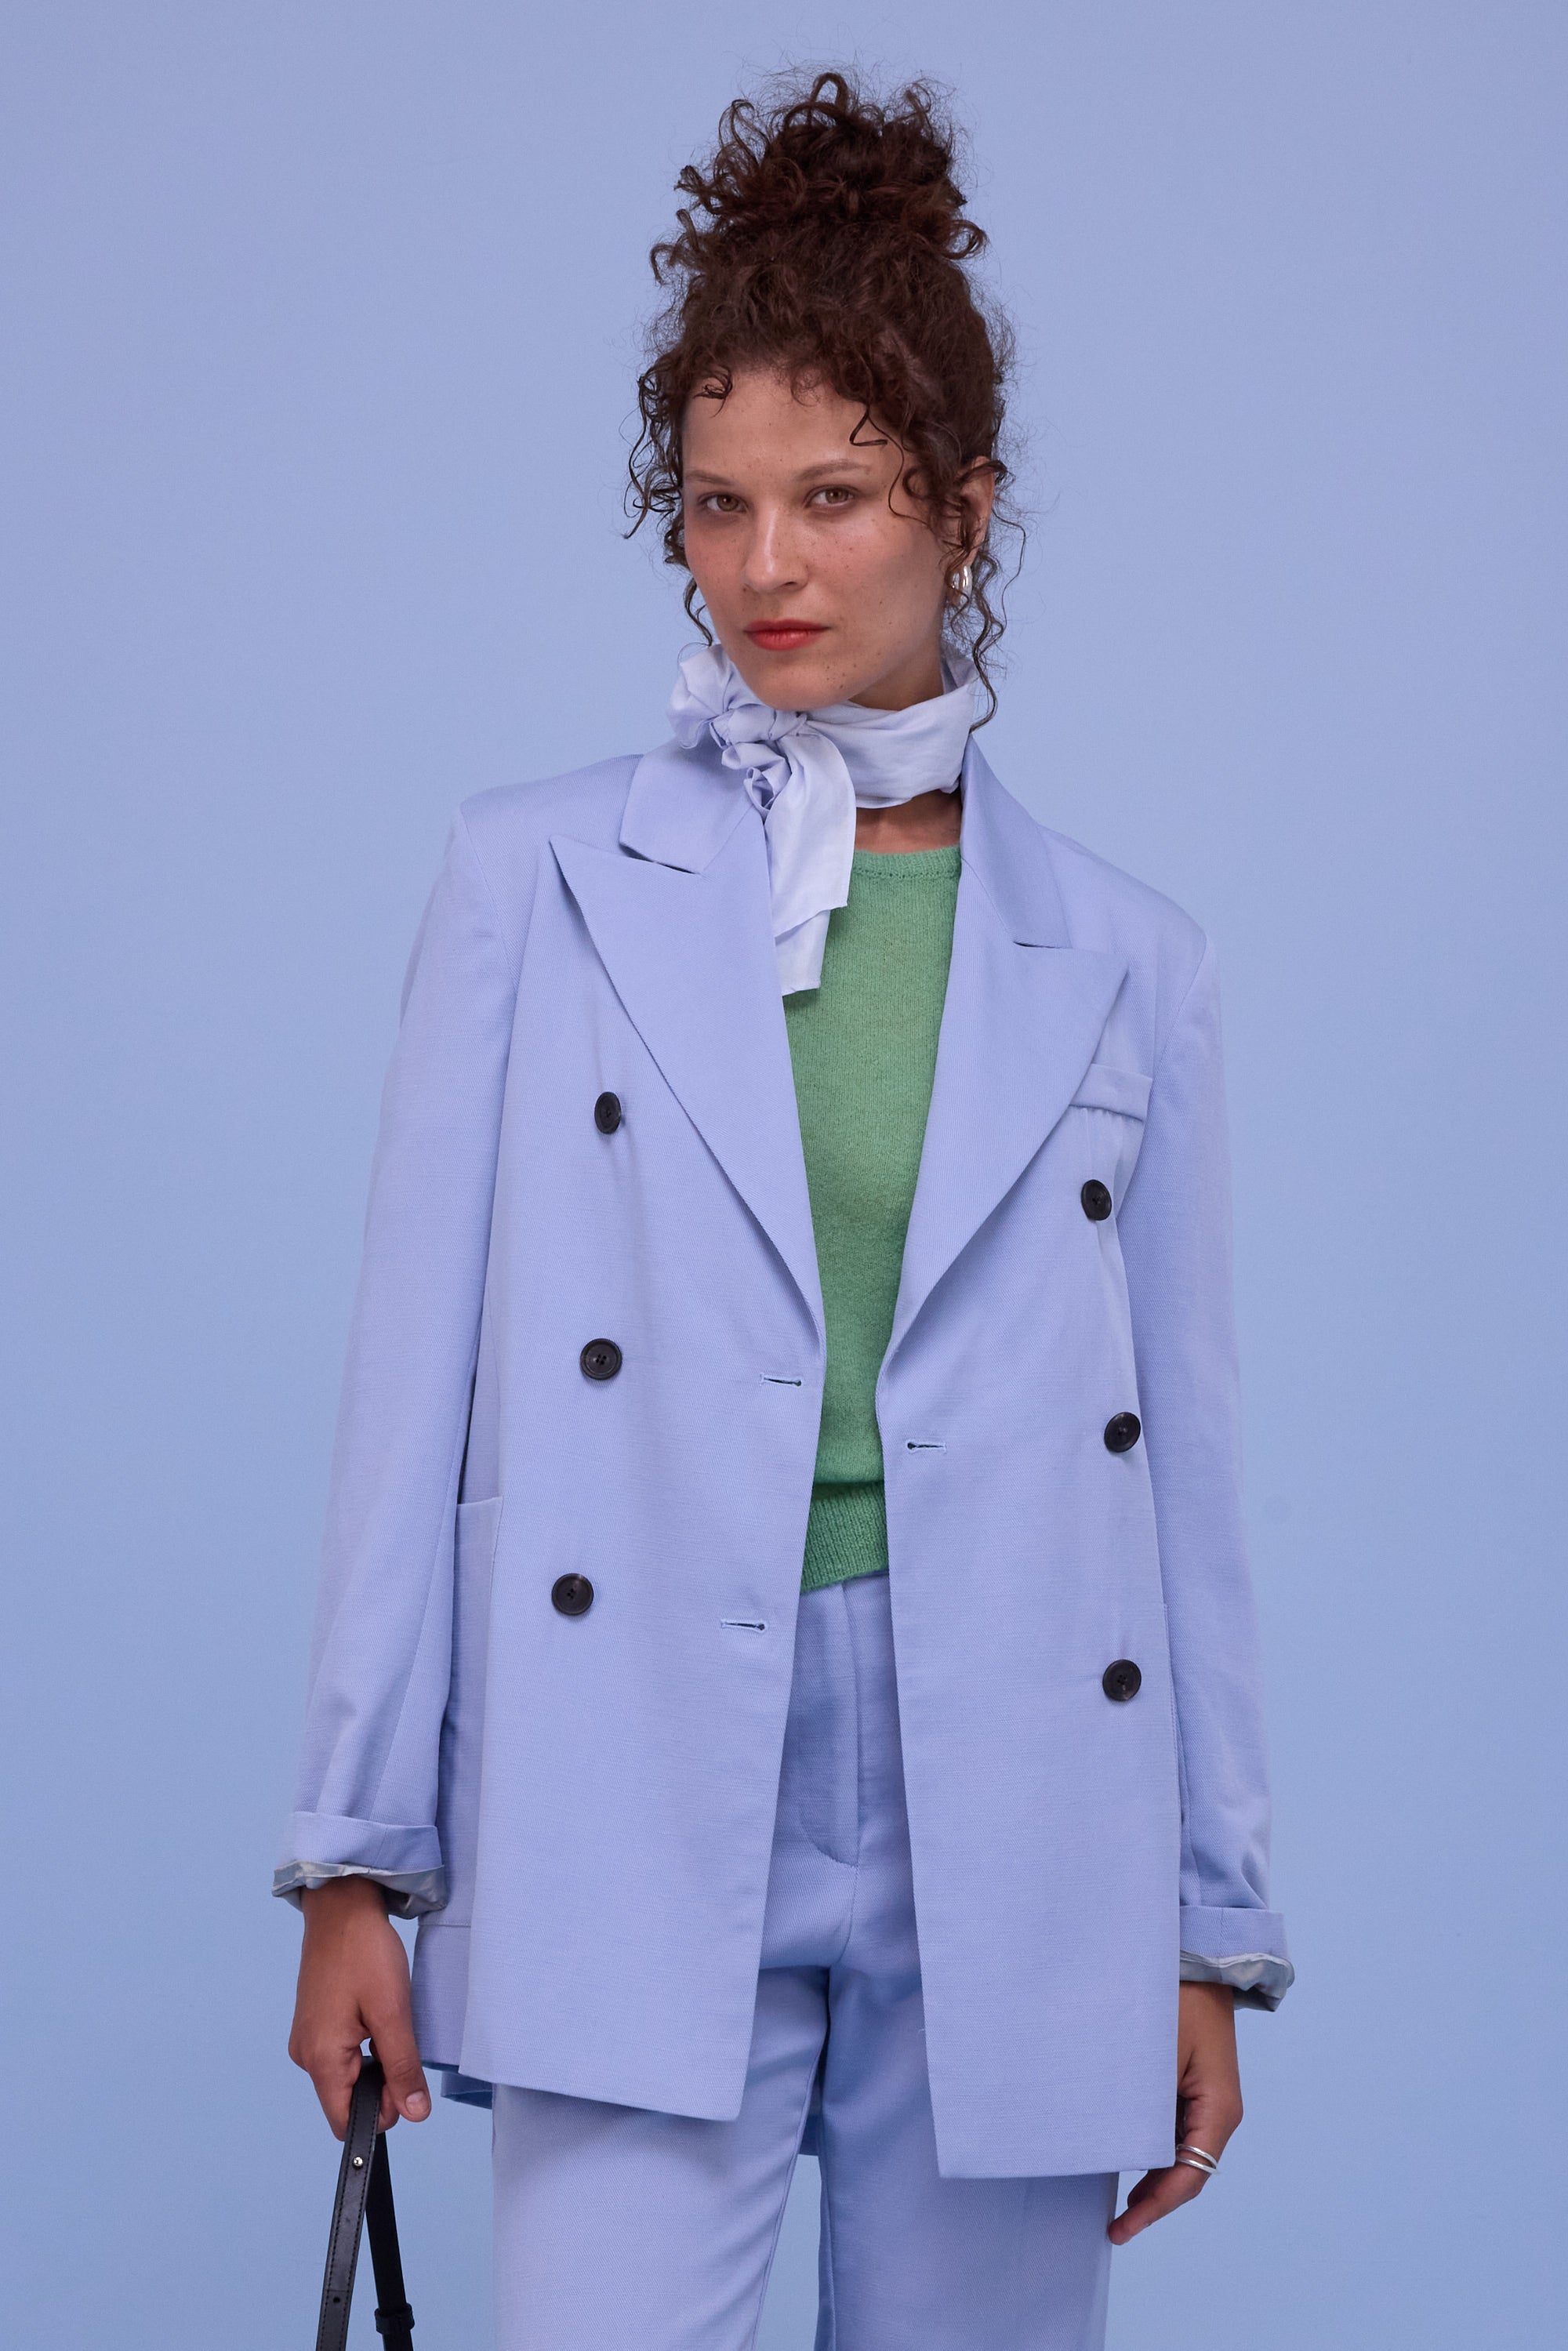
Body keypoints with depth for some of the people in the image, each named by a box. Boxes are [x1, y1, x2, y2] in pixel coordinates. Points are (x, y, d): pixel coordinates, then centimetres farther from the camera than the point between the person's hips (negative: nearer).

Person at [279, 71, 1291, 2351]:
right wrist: (354, 1859, 0)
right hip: (641, 1831, -1)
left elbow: (1184, 1461, 10)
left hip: (1011, 1847, 2)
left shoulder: (1124, 964, 8)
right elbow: (417, 1384, 2)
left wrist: (1212, 1931, 8)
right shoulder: (540, 881, 4)